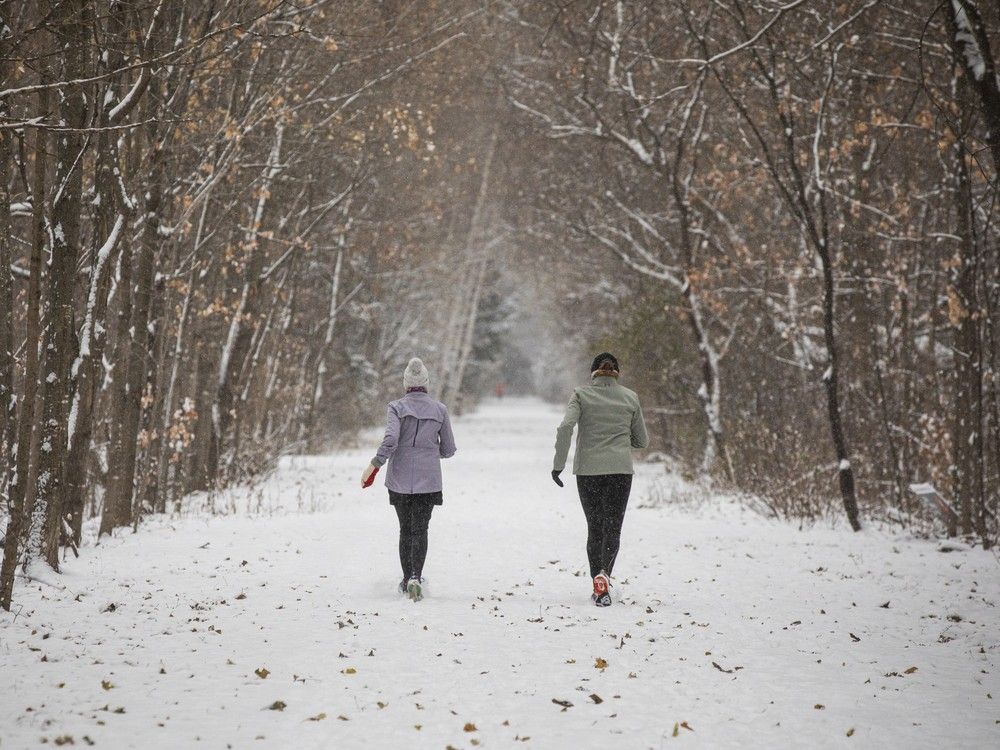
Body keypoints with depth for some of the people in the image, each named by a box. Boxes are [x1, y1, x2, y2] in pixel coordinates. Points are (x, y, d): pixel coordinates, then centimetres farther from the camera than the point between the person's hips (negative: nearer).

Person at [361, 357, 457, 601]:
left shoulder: (397, 407, -5)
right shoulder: (439, 410, 1)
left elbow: (390, 439, -19)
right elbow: (448, 449, 5)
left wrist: (374, 466, -12)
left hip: (399, 478, 0)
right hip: (428, 479, 0)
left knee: (405, 529, 14)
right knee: (420, 529, 0)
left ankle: (407, 579, 18)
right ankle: (415, 577, -20)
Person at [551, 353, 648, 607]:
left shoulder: (581, 395, 1)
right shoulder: (630, 397, 6)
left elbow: (565, 428, -13)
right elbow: (642, 440, 11)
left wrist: (558, 464, -10)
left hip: (588, 470, 0)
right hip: (620, 469, 0)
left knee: (594, 528, 12)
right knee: (612, 528, 2)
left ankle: (598, 588, 9)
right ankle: (604, 573, -24)